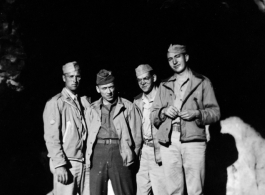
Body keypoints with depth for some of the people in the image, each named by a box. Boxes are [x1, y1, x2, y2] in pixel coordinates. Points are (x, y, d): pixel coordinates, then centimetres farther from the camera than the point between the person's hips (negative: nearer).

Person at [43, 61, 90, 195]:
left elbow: (87, 133, 12)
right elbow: (51, 137, -10)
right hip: (66, 163, -5)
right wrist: (59, 165, -16)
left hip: (84, 162, 5)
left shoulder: (84, 101, 12)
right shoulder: (55, 103, -4)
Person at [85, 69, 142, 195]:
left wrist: (132, 156, 0)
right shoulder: (92, 109, 14)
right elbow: (89, 135, 14)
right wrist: (89, 156, 4)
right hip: (98, 153, 2)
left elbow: (136, 134, 6)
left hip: (120, 152, -2)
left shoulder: (128, 106, 7)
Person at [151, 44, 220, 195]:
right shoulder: (164, 86, 19)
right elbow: (153, 116, 18)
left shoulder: (202, 82, 10)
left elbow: (215, 112, 6)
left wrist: (196, 113, -11)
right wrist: (164, 111, -4)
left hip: (193, 142, -3)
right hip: (169, 144, 3)